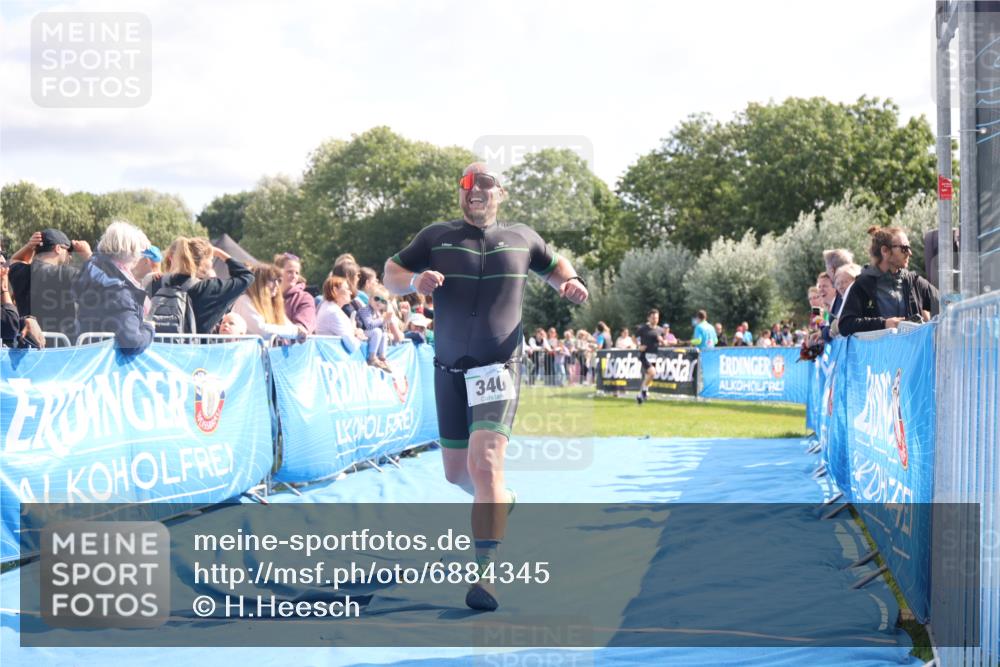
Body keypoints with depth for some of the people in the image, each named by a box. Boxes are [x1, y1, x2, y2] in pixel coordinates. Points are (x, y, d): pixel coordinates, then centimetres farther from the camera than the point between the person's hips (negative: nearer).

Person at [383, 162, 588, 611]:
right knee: (456, 471, 11)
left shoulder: (522, 238, 6)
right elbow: (390, 275, 6)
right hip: (450, 370, 3)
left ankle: (484, 572, -20)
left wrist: (569, 283, 0)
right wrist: (415, 280, -16)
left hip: (499, 367, -2)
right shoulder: (436, 237, 3)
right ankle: (499, 501, 46)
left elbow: (554, 267, 23)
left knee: (485, 460, -20)